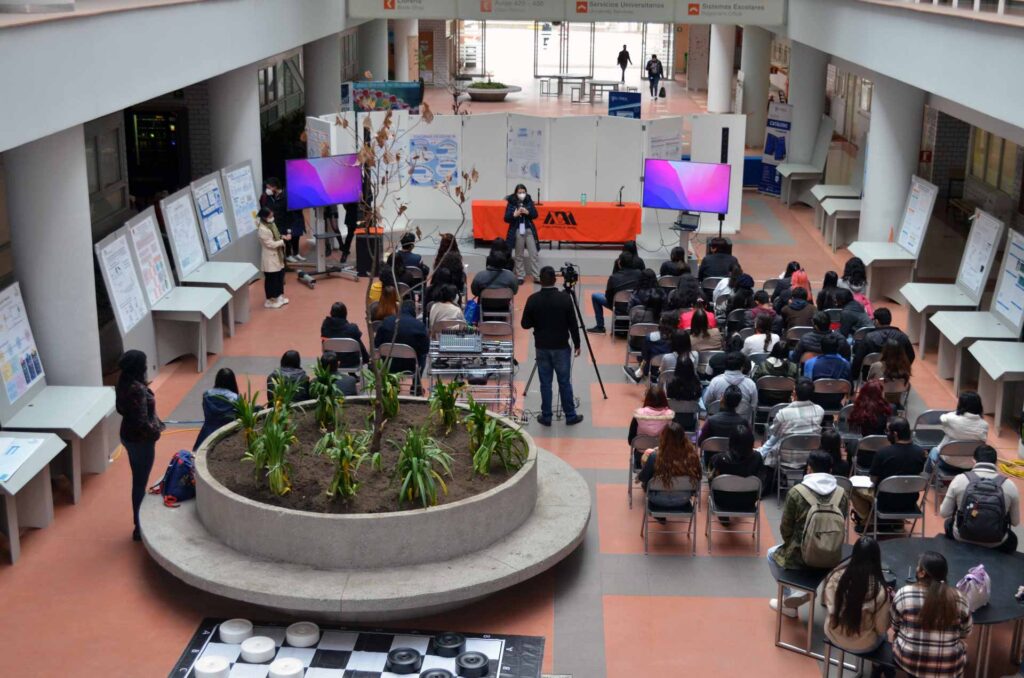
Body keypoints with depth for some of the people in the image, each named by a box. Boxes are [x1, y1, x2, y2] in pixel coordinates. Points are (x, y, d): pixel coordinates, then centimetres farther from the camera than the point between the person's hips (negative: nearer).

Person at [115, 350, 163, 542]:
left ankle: (139, 520, 34)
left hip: (128, 436, 9)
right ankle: (139, 527, 13)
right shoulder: (138, 389, -28)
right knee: (140, 483, 3)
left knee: (138, 480, 21)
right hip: (140, 439, -9)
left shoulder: (123, 384, 0)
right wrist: (155, 432, -11)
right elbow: (142, 421, -28)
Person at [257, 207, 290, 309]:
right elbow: (271, 244, -23)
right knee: (271, 279, 0)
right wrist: (284, 240, -22)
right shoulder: (263, 230, -23)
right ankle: (270, 300, 11)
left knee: (280, 276, 16)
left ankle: (279, 296, 30)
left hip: (277, 256, 9)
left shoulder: (271, 224, 6)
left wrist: (282, 237, -2)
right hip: (270, 258, -9)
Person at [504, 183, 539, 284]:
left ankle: (535, 276, 6)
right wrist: (515, 214, -24)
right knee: (519, 255, 7)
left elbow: (535, 215, 1)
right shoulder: (511, 203, -6)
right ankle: (520, 276, 15)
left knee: (533, 254, -1)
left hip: (529, 230, 2)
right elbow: (506, 218, -6)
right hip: (517, 231, -2)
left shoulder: (529, 202, 1)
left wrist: (527, 212, -17)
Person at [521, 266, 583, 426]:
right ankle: (570, 416, 17)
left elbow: (525, 324, -3)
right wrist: (577, 344, 4)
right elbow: (573, 324, -8)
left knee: (545, 383, 9)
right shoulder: (564, 298, -12)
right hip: (561, 347, -1)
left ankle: (546, 417, 15)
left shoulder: (533, 299, -9)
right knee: (565, 382, 8)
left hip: (542, 347, 1)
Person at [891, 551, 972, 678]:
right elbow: (965, 633, 5)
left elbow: (894, 626, 3)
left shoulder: (903, 594, -12)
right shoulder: (959, 598, -8)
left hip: (908, 662, -1)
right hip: (949, 668, 1)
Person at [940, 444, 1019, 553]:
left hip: (961, 538, 0)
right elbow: (1015, 522, -2)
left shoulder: (960, 479, -14)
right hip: (995, 544, 0)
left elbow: (944, 513, -5)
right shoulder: (1009, 484, -12)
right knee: (1012, 539, 36)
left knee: (949, 523, 36)